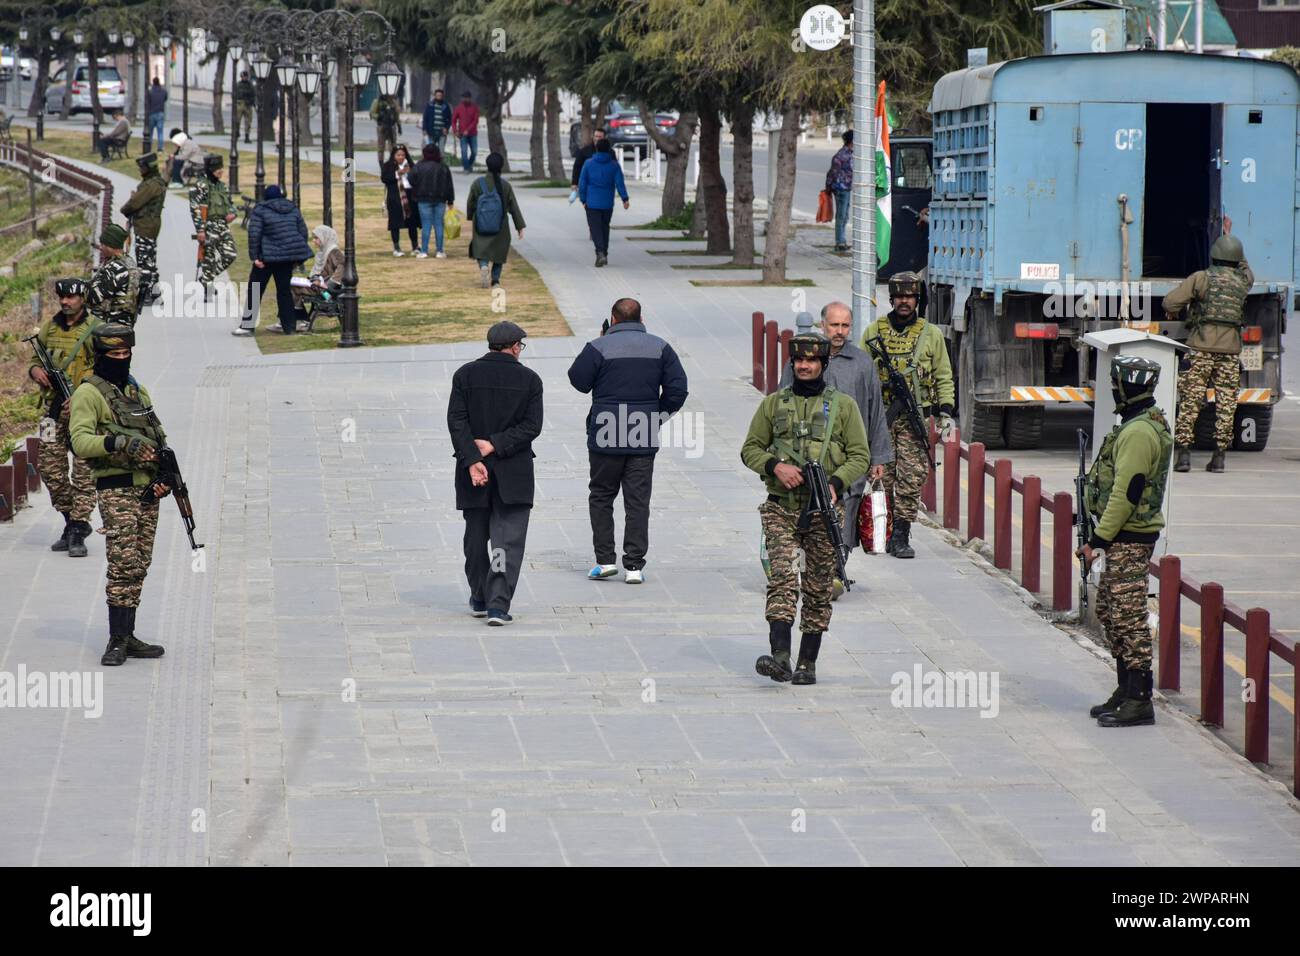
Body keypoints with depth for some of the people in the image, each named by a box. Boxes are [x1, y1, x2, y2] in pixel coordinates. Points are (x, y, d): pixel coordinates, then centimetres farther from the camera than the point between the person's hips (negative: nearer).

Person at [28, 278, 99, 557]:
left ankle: (78, 531, -6)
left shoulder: (94, 330, -4)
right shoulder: (50, 327, 12)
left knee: (84, 470, -8)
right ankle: (71, 520, 21)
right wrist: (34, 369, -1)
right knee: (49, 467, 5)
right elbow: (36, 358, 23)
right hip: (54, 408, 6)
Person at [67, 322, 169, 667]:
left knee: (139, 567, 8)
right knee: (123, 565, -13)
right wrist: (119, 443, -29)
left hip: (148, 491, 7)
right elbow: (80, 441, -17)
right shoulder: (89, 394, -5)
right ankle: (117, 641, -11)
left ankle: (128, 636, 13)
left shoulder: (138, 391, 18)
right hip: (117, 491, -7)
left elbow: (159, 438, 21)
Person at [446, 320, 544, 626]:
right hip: (514, 474, -2)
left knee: (476, 536, 16)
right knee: (508, 540, -3)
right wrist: (495, 445, -10)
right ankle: (498, 605, -15)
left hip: (473, 473, 2)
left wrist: (472, 460, -12)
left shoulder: (465, 375, 2)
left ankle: (480, 599, 29)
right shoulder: (529, 379, -1)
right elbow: (532, 425, -9)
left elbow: (456, 421, -7)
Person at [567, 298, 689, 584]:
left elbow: (578, 380, 1)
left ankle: (605, 559, 6)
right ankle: (634, 566, 1)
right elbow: (677, 388, 1)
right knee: (638, 501, 5)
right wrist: (658, 416, 12)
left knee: (601, 497, 12)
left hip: (606, 436, -2)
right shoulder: (660, 347, 3)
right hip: (644, 439, 2)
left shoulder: (599, 347, -8)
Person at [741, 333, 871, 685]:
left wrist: (835, 483, -13)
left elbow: (860, 456, 5)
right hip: (782, 507, 0)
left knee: (819, 589, 3)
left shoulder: (843, 405, 8)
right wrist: (775, 466, -9)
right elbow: (750, 448, 12)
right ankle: (780, 657, -25)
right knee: (783, 577, -16)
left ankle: (808, 662, 11)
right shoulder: (774, 403, 11)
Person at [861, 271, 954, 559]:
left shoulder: (931, 334, 9)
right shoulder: (874, 331, 10)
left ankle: (902, 534, -4)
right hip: (879, 415, 1)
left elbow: (943, 376, 13)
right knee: (882, 475, -1)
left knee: (912, 476, -7)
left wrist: (946, 412, 3)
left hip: (915, 416, 0)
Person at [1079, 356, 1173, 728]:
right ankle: (1127, 690, 23)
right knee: (1109, 610, 16)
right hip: (1125, 538, 11)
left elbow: (1125, 493, -23)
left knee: (1128, 617, -7)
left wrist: (1099, 539, -18)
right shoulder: (1146, 425, 14)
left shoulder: (1138, 433, -19)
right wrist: (1102, 536, 20)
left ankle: (1139, 701, -4)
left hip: (1129, 539, -11)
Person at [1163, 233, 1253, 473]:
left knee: (1190, 400, 1)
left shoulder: (1201, 278, -2)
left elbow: (1170, 302, -8)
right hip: (1231, 348, 2)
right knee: (1226, 403, 6)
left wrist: (1173, 312, 16)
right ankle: (1219, 456, 4)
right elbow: (1246, 270, 35)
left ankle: (1184, 453, -4)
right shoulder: (1243, 282, 9)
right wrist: (1230, 236, 45)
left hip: (1201, 347, -2)